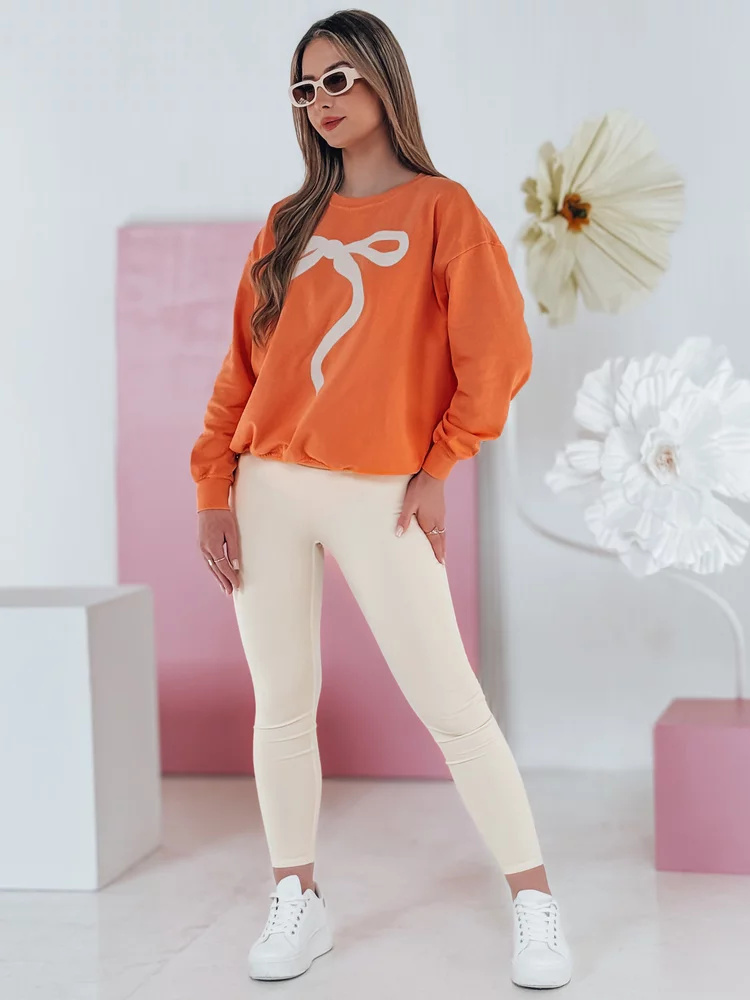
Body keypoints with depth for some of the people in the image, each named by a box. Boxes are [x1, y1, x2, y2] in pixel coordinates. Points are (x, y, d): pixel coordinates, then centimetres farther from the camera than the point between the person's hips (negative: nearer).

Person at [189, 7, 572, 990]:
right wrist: (213, 488, 4)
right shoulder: (289, 222, 14)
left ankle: (533, 900, 6)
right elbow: (244, 364, 11)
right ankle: (298, 901, 19)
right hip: (270, 492, 5)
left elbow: (497, 355, -4)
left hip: (379, 498, -4)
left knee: (450, 704, -5)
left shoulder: (440, 208, 1)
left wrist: (440, 469, -5)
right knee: (282, 705, 7)